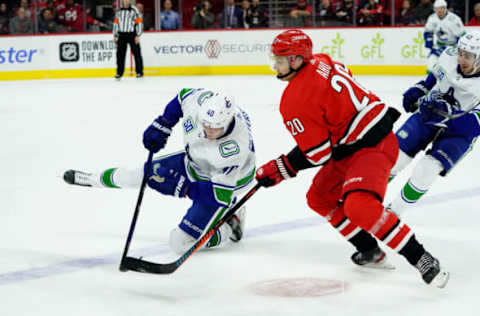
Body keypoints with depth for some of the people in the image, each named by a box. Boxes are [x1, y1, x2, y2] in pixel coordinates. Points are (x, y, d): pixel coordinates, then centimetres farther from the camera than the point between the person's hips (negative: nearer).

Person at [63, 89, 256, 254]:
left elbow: (221, 192, -33)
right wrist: (162, 125, -7)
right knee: (145, 174, 12)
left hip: (223, 181, -6)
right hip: (193, 162, 6)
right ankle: (93, 179, 44)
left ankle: (231, 221, 14)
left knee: (181, 242, -8)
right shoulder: (200, 99, -28)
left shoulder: (235, 150, -43)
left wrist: (184, 188, -32)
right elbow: (182, 96, -2)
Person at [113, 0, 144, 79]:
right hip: (121, 35, 4)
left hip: (132, 35, -4)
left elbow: (139, 22, -6)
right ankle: (119, 73, 10)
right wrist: (115, 36, 12)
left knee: (136, 53, -4)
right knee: (120, 54, 3)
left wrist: (138, 35, -11)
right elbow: (116, 23, 16)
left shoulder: (134, 10, -3)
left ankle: (139, 72, 2)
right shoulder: (119, 11, 11)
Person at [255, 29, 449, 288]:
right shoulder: (321, 62, 5)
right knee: (319, 198, 16)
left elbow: (316, 154, -17)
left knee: (359, 206, -29)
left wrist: (279, 170, -6)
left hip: (372, 147, -11)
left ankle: (422, 259, -22)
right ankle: (371, 252, 23)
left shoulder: (295, 101, -20)